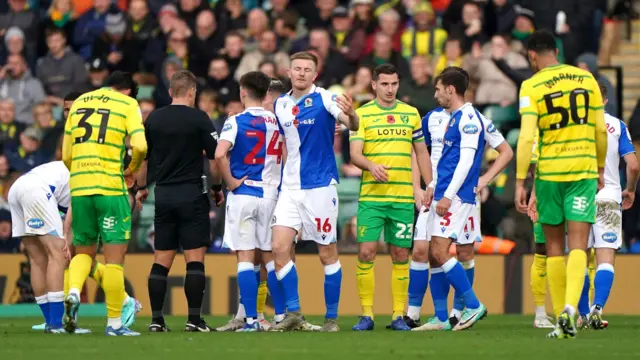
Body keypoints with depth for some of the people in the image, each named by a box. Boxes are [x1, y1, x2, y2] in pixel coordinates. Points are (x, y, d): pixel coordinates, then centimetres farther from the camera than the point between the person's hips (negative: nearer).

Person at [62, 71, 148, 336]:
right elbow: (140, 146, -12)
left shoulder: (79, 102, 16)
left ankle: (73, 293, -11)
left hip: (78, 186, 4)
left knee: (83, 252, 17)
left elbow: (66, 156, 13)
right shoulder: (128, 104, 3)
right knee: (115, 257, 1)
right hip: (111, 186, -4)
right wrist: (131, 170, 6)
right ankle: (114, 323, 1)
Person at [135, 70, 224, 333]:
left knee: (161, 260, 8)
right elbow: (215, 158, -8)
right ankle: (194, 319, -7)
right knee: (195, 259, -2)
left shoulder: (153, 119, 5)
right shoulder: (199, 118, -7)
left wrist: (141, 188, 25)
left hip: (163, 195, 4)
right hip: (193, 194, -4)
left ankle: (156, 319, 5)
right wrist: (217, 188, 7)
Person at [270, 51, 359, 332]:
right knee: (279, 248, -6)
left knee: (327, 253, 1)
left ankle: (332, 317, 9)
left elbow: (352, 125, -23)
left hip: (320, 185, -5)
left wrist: (351, 114, -44)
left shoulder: (325, 99, -8)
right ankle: (293, 313, 2)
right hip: (290, 187, 5)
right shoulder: (280, 104, 9)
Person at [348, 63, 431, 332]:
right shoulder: (362, 114, 1)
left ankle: (399, 315, 9)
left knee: (400, 254, 4)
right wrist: (371, 166, -28)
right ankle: (366, 314, -1)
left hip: (403, 196, 2)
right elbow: (354, 154, -7)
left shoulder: (411, 114, 10)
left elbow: (422, 152, 17)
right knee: (366, 252, -8)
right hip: (371, 196, -2)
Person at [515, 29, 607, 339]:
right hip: (584, 170, 1)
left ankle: (562, 315, 12)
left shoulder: (531, 86, -4)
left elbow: (526, 137, -12)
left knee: (554, 246, 11)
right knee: (577, 245, -4)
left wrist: (520, 182, -10)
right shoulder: (586, 78, 5)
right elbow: (601, 130, 7)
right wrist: (600, 168, 20)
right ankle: (571, 307, -26)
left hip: (549, 172, -1)